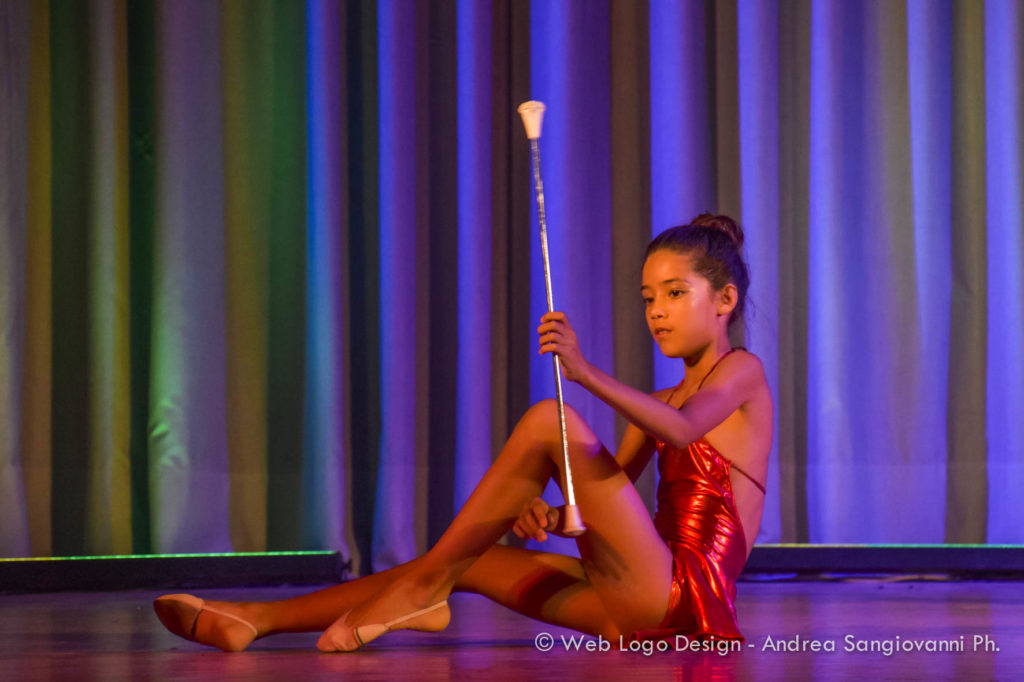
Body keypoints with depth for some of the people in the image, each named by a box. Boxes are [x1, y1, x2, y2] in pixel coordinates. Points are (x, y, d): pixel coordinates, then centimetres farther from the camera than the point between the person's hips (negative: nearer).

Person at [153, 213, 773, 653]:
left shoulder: (743, 371, 2)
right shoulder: (656, 405, 27)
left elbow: (682, 428, -22)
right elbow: (605, 502, 17)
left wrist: (587, 373, -37)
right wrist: (546, 515, -7)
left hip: (678, 593, -8)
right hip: (643, 612, 8)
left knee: (549, 420, -19)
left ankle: (424, 582, -14)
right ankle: (253, 622, 1)